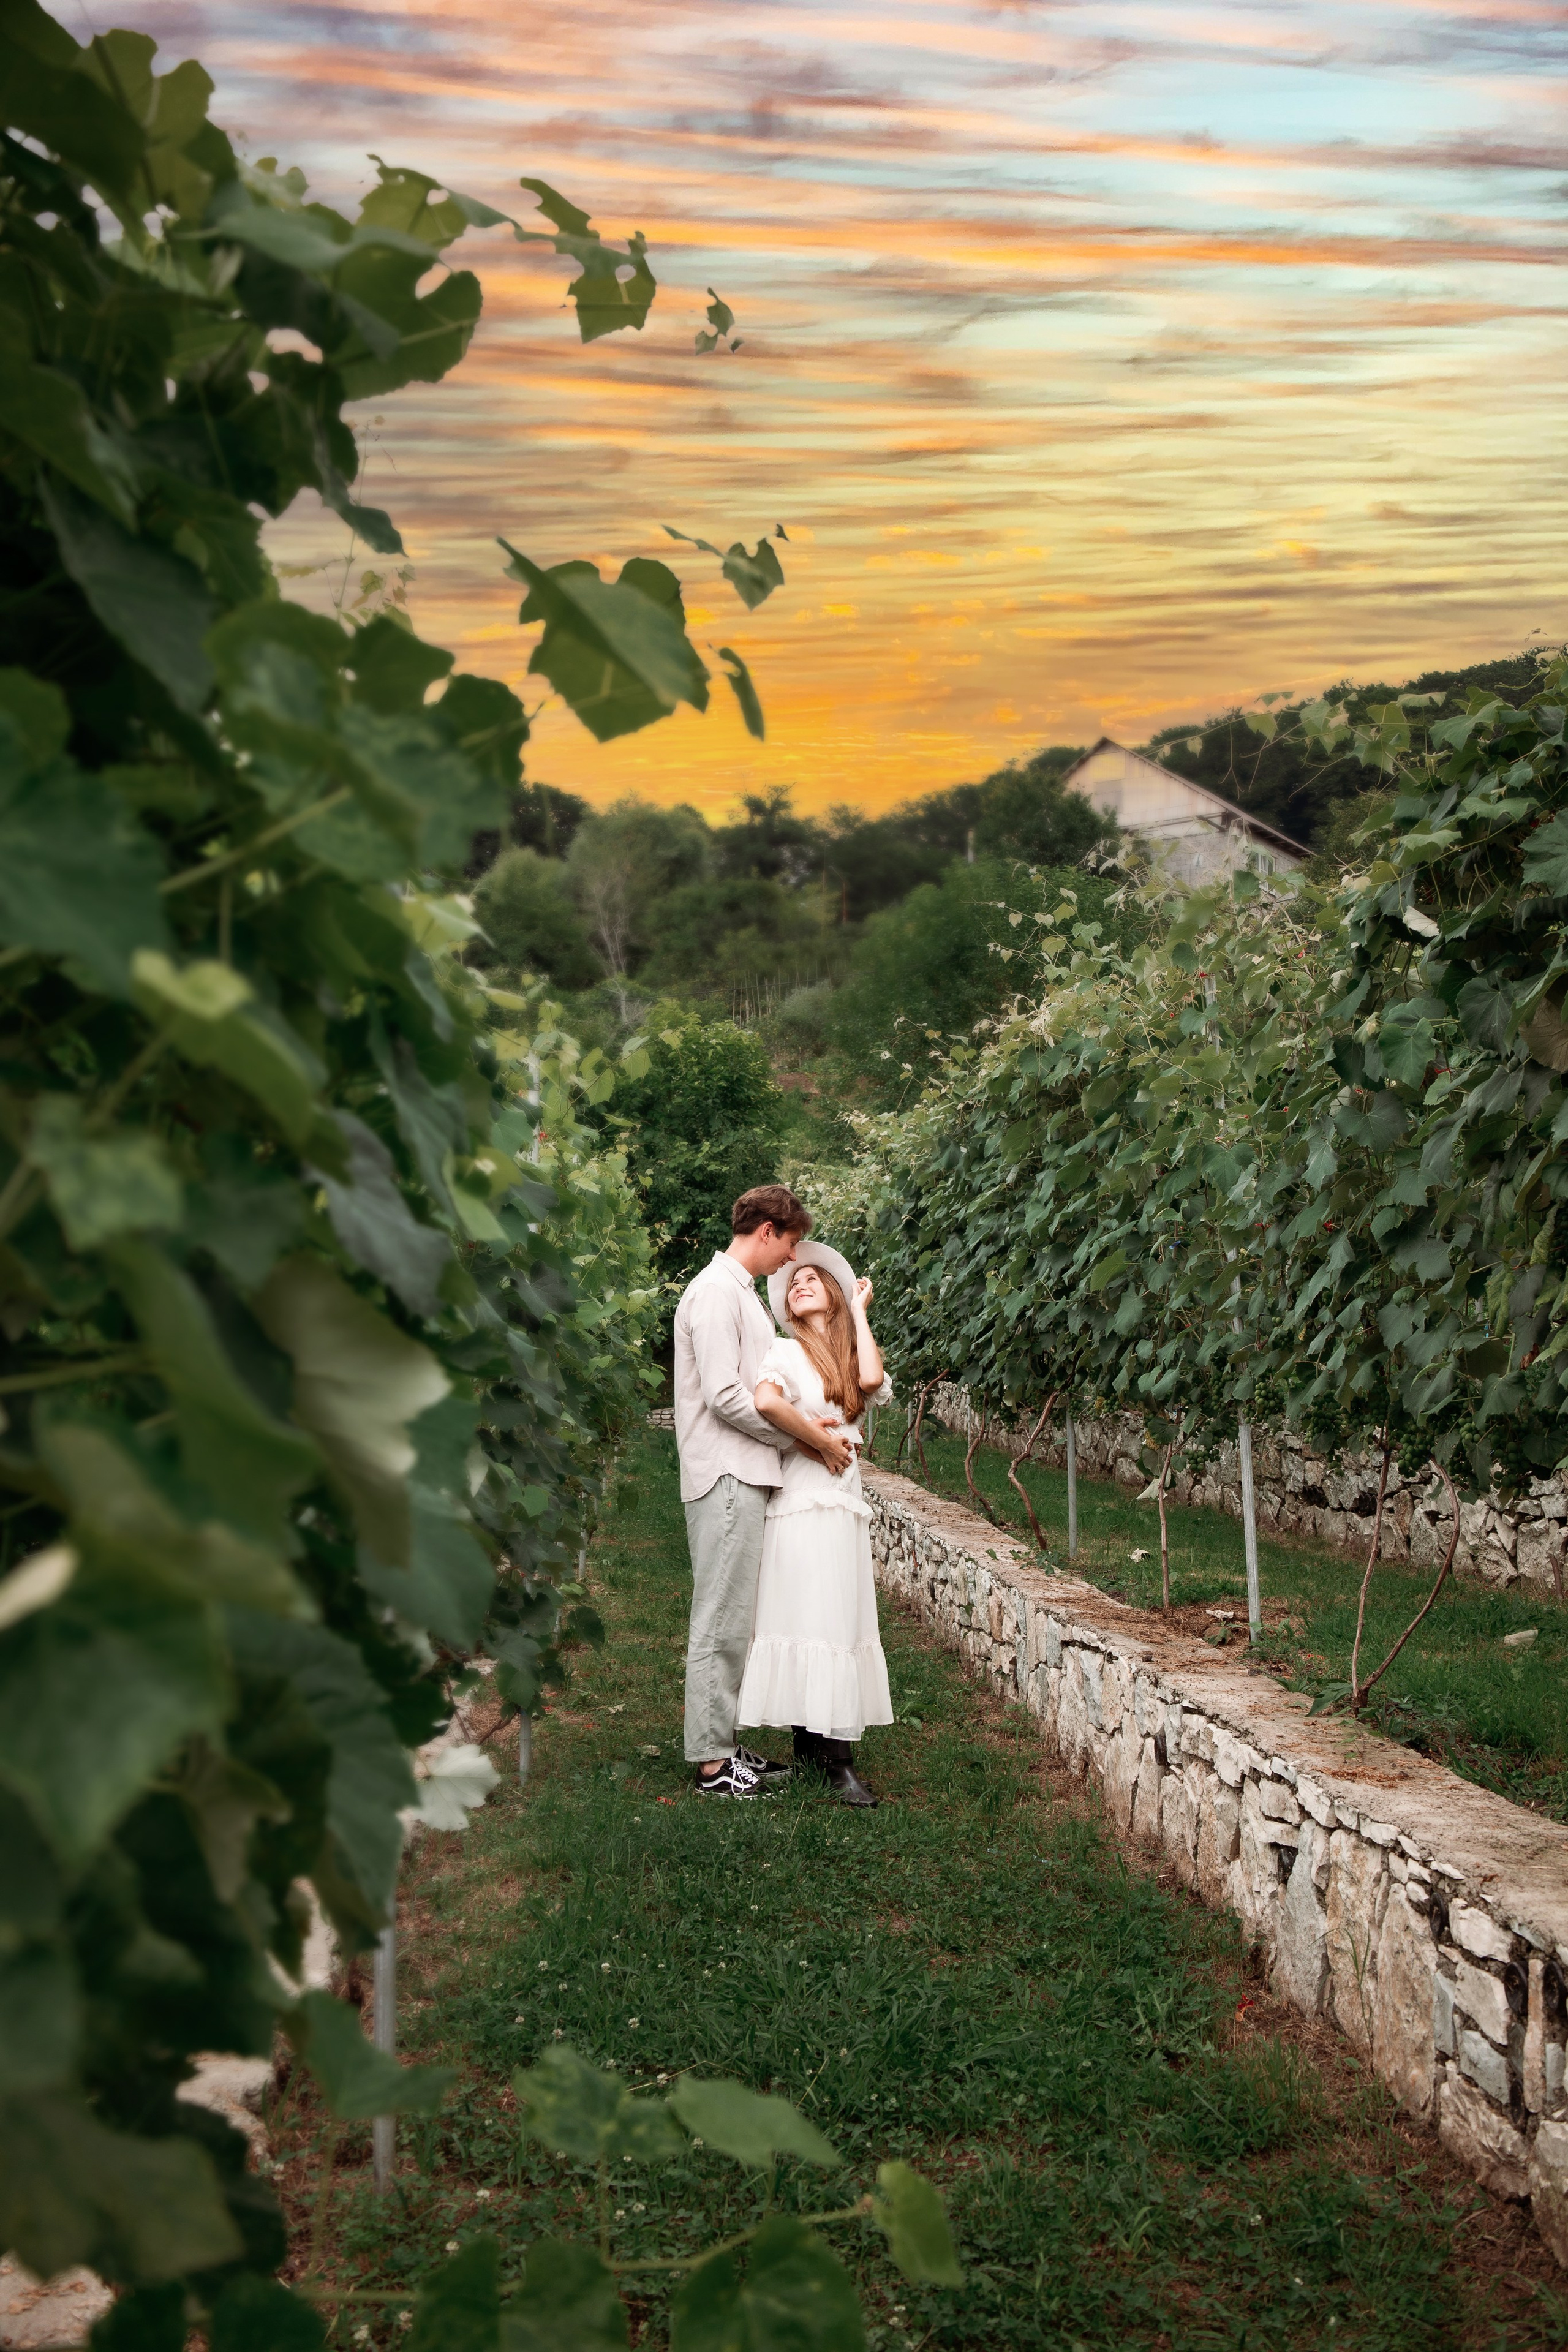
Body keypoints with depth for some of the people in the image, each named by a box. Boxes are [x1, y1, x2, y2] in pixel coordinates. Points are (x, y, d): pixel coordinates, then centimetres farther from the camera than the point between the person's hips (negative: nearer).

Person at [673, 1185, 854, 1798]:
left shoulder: (742, 1292, 20)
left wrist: (807, 1426, 4)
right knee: (721, 1621, -6)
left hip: (745, 1476, 10)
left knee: (733, 1618, 12)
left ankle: (723, 1746, 18)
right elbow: (726, 1397, -19)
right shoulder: (716, 1291, -12)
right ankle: (713, 1763, -1)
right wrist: (808, 1435, -12)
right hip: (726, 1477, -10)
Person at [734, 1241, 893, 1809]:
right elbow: (767, 1401, -21)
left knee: (836, 1622, 6)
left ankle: (813, 1746, 12)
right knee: (814, 1621, -8)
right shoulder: (787, 1351, -2)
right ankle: (836, 1761, -8)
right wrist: (822, 1443, -12)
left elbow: (872, 1380, -7)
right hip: (802, 1504, -7)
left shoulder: (847, 1356, 16)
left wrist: (858, 1310, 2)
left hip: (844, 1505, 7)